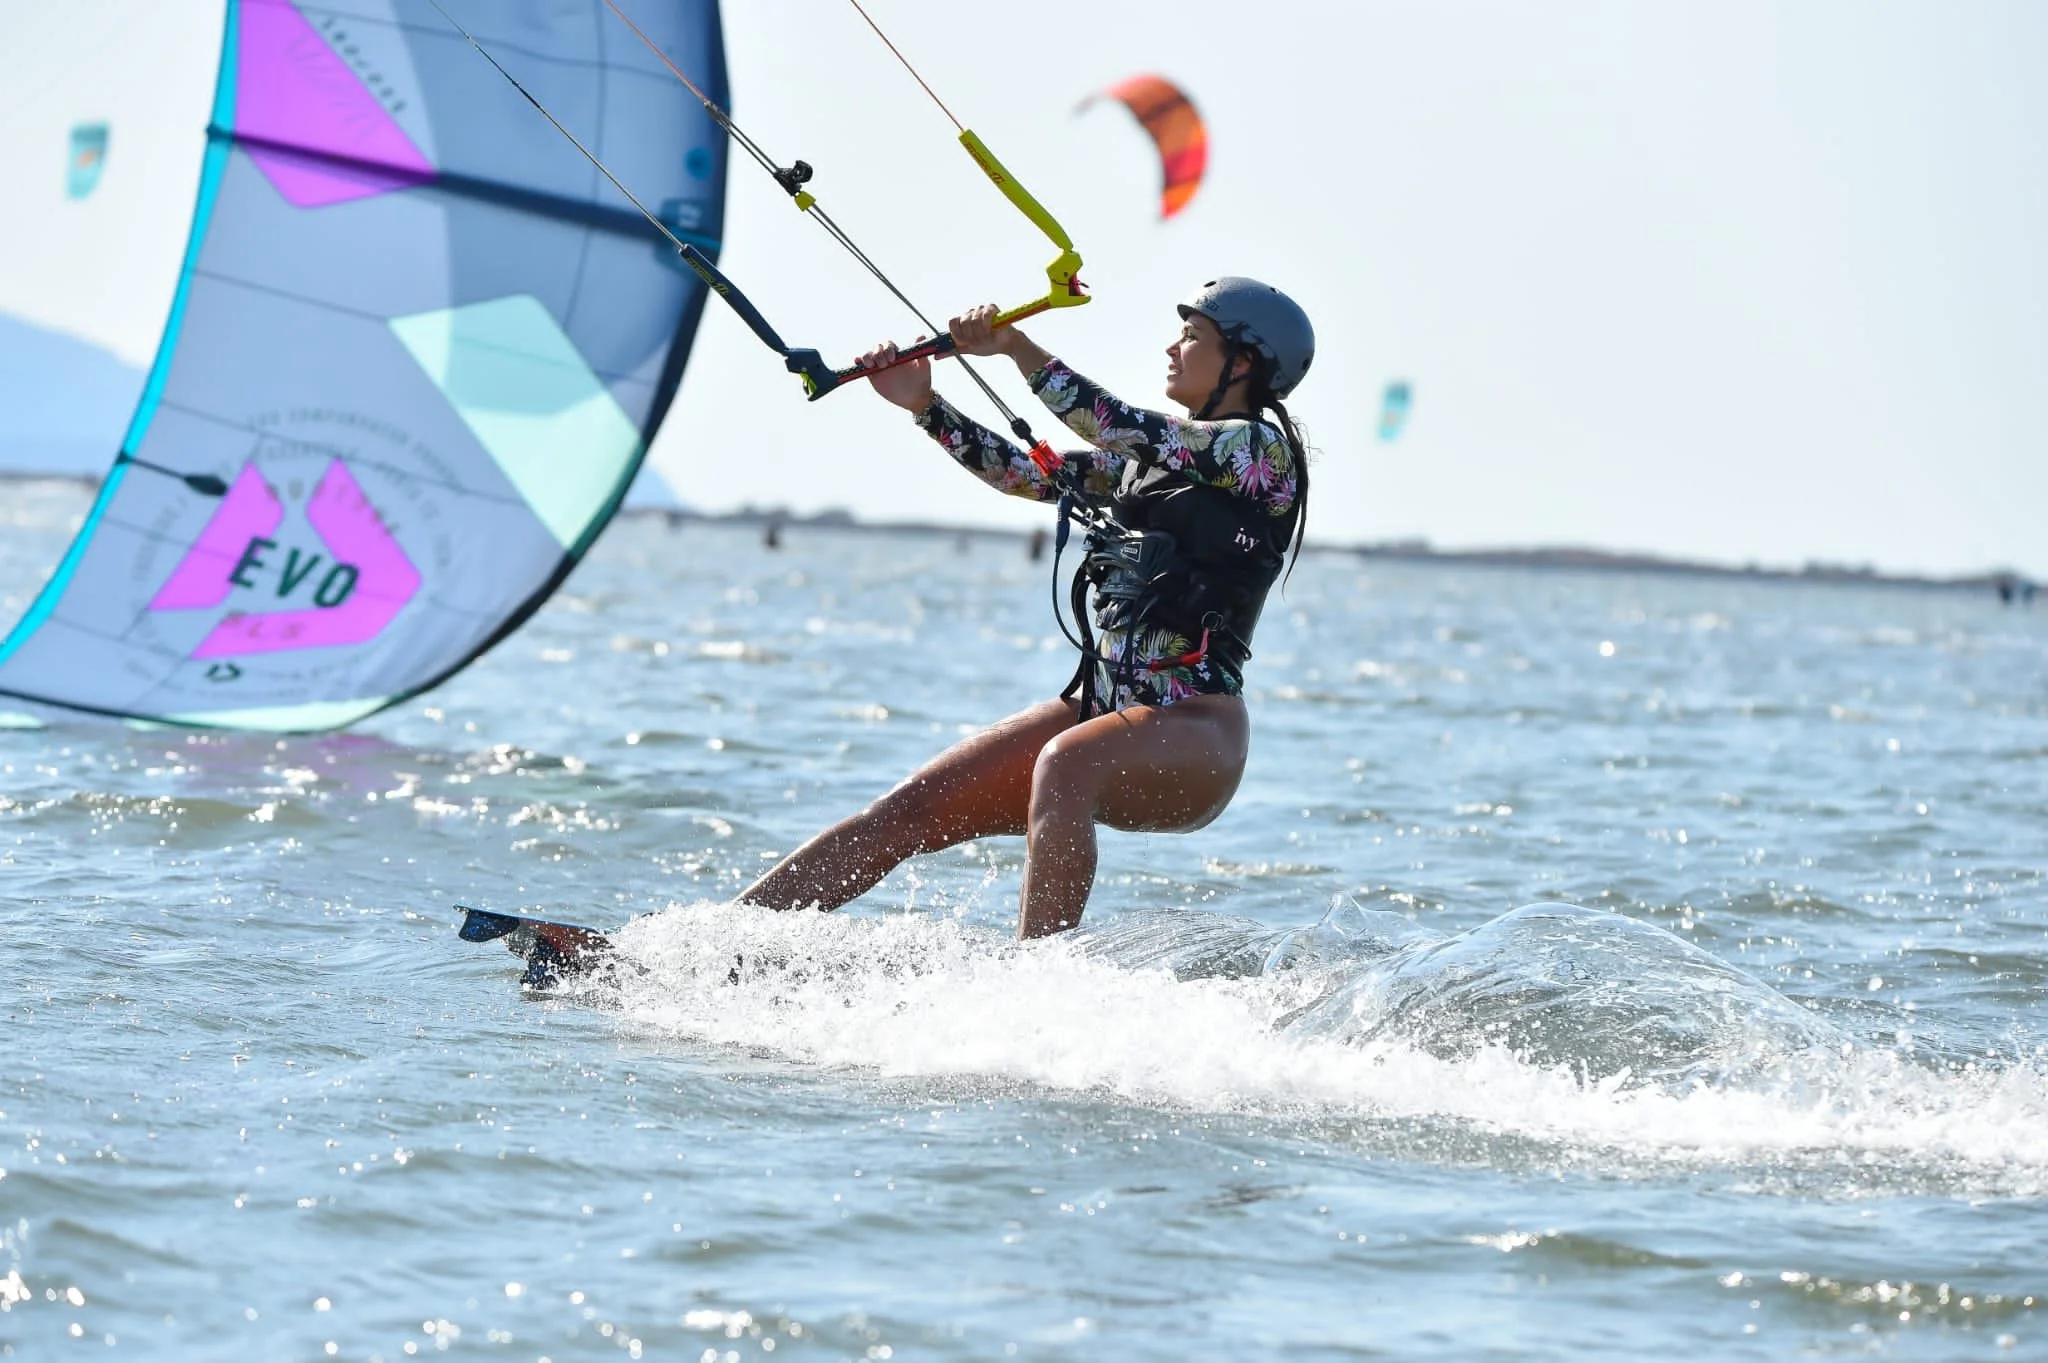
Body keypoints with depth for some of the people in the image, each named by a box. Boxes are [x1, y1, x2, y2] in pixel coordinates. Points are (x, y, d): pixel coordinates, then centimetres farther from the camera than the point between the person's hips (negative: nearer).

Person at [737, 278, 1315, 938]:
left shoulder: (1263, 448, -5)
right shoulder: (1154, 454, 20)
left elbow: (1127, 433, -18)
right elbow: (1029, 474, 17)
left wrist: (1017, 348, -21)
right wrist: (923, 404, 6)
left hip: (1194, 734, -8)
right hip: (1102, 707, 8)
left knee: (1065, 763, -39)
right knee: (911, 808, -5)